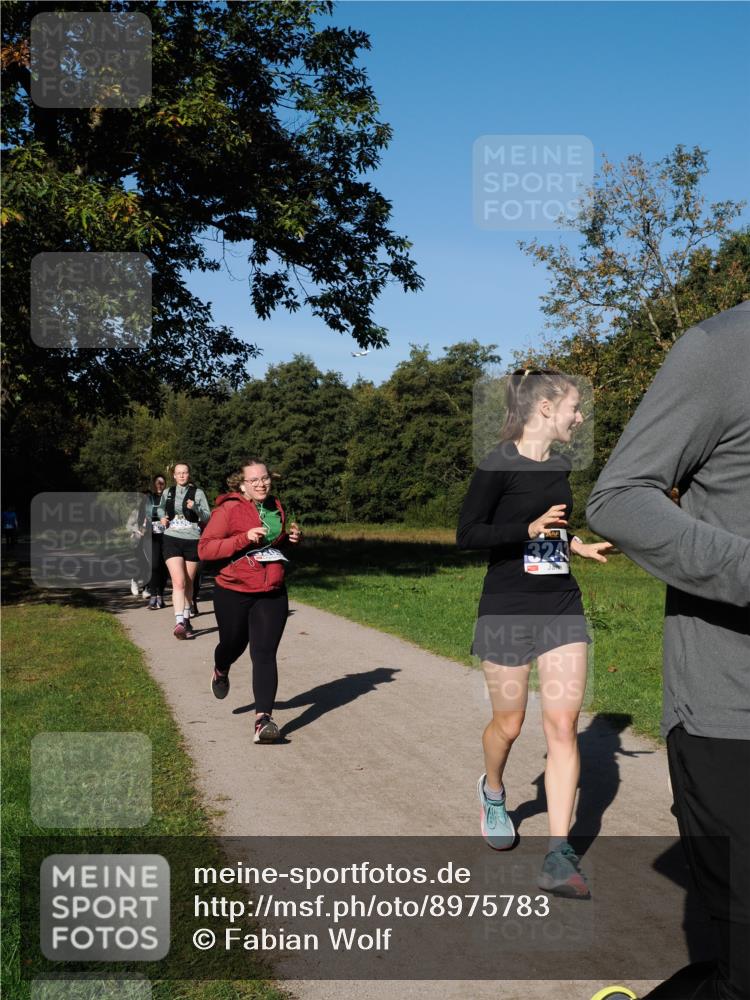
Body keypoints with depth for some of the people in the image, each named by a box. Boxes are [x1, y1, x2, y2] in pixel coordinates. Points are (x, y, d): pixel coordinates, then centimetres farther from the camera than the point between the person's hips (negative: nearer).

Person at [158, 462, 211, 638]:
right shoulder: (167, 493, 8)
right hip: (172, 540, 0)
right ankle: (179, 622, -22)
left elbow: (208, 516, -1)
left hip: (192, 540, 0)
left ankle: (186, 619, 27)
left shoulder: (198, 493, 1)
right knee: (179, 582, -14)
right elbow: (161, 508, 28)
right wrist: (162, 517, 6)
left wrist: (195, 508, -19)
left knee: (188, 583, 11)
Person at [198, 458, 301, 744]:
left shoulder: (276, 506, 8)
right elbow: (205, 549, -16)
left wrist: (292, 537, 3)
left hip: (272, 594, 3)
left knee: (264, 654, -7)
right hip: (233, 593, -3)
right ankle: (220, 672, 54)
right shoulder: (228, 509, -11)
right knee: (234, 644, 17)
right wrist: (244, 539, -25)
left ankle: (263, 719, -11)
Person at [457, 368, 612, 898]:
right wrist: (531, 529, -24)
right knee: (509, 723, 8)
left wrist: (578, 546, 12)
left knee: (563, 724, -3)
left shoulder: (561, 465, 9)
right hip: (508, 610, -5)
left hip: (562, 606, 5)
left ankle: (560, 856, 0)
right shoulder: (498, 465, -11)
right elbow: (467, 534, -15)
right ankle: (493, 792, 42)